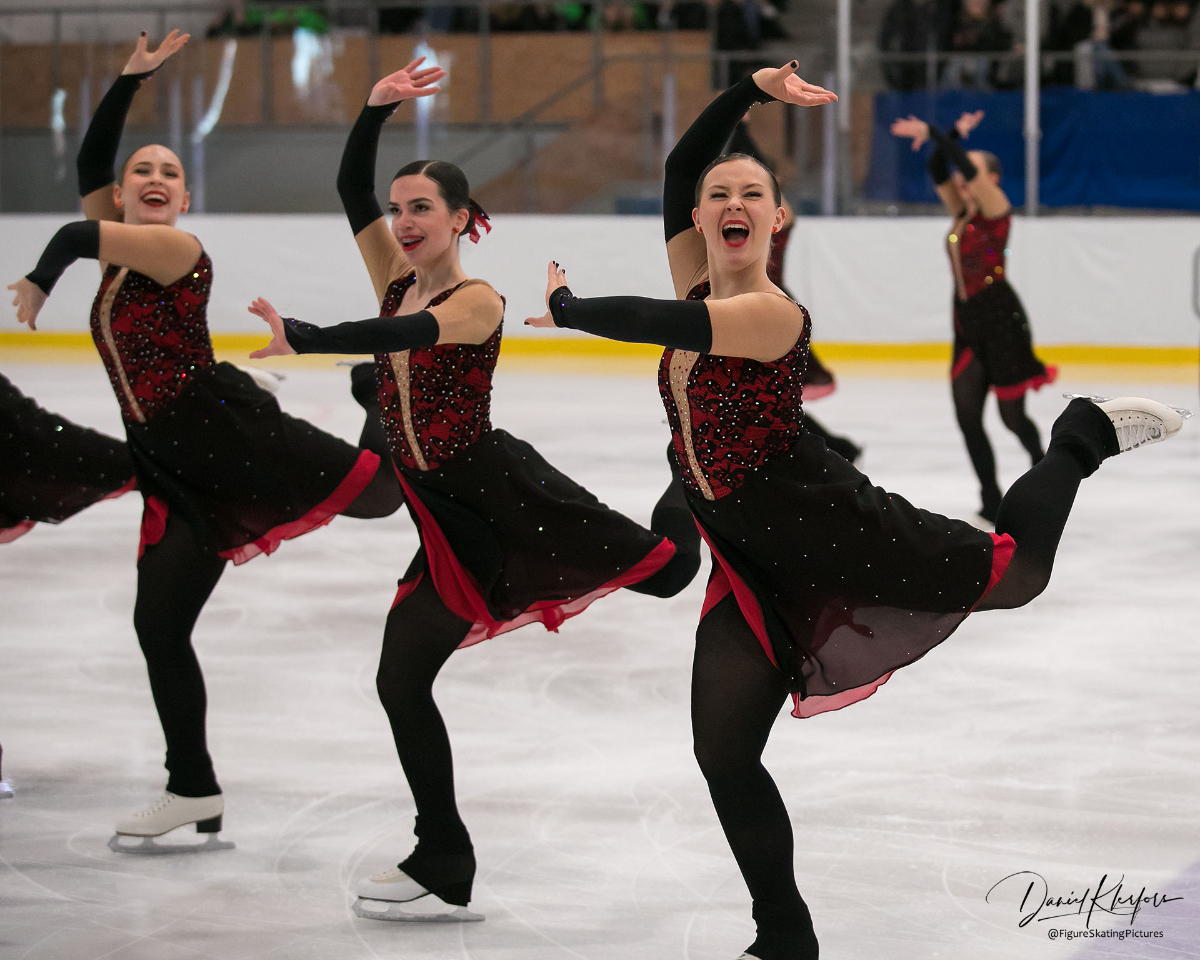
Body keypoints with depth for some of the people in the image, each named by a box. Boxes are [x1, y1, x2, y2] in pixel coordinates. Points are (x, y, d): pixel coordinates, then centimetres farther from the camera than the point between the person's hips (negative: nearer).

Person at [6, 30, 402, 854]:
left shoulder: (176, 251, -5)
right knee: (158, 624, 4)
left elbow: (77, 235, -17)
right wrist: (131, 79, 21)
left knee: (374, 492, -20)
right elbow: (89, 164, 22)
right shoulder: (120, 256, 18)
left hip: (226, 427, -7)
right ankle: (195, 796, 10)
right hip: (172, 470, 7)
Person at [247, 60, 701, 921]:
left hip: (503, 487, -7)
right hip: (444, 517, 7)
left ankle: (692, 480, 35)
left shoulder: (476, 301, -14)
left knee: (668, 570, -4)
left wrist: (298, 337, -45)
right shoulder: (398, 278, 9)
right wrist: (376, 111, -11)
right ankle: (444, 871, 12)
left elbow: (400, 335, -33)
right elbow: (351, 190, 2)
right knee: (400, 681, 3)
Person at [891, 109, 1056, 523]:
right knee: (967, 415, 1)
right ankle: (991, 502, 6)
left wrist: (931, 132, -22)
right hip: (967, 321, 7)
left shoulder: (995, 209, -9)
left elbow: (970, 168, -22)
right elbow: (938, 171, 7)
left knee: (1011, 414, 2)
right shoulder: (962, 212, 10)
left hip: (1001, 318, -7)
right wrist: (954, 134, -2)